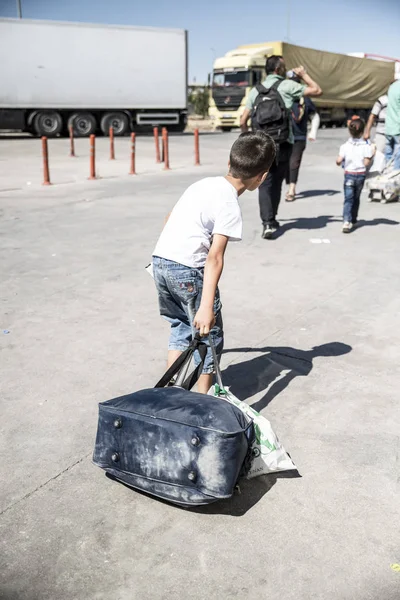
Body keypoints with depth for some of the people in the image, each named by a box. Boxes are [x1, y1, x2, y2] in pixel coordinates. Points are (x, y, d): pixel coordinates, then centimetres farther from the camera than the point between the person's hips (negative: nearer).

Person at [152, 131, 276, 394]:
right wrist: (207, 307, -25)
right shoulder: (230, 206, -12)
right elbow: (214, 257, -21)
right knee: (209, 333, 9)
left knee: (181, 326, 24)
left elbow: (170, 218, 21)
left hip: (160, 261, 8)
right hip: (188, 270, -8)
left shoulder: (205, 183, 11)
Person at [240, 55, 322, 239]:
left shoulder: (255, 90, 11)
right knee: (276, 182, 14)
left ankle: (267, 223, -13)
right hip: (282, 143, -2)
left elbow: (243, 121, 9)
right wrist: (304, 74, 18)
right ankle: (272, 219, 22)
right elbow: (317, 91, 5)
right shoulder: (287, 85, 1)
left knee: (265, 184, 2)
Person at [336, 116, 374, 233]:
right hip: (361, 175, 1)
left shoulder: (345, 146, -7)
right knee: (356, 198, 17)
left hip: (349, 174, -1)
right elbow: (366, 163, -13)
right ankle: (353, 220, 30)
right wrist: (372, 156, 5)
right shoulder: (366, 146, -9)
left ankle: (347, 221, -22)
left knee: (348, 198, -4)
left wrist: (340, 162, 13)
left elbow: (338, 161, -10)